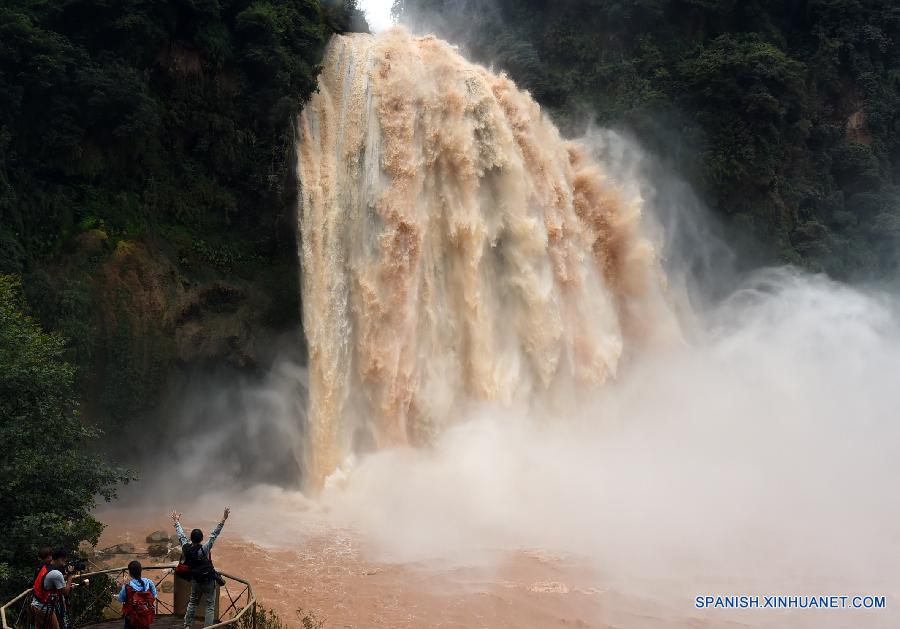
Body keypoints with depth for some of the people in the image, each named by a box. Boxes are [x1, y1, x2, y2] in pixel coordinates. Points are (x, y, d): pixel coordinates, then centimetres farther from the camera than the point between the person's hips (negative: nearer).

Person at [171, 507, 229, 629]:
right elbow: (214, 534, -27)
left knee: (192, 602, 24)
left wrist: (177, 522, 17)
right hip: (209, 580, -5)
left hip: (195, 580, 5)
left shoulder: (186, 548, -11)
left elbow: (181, 535, 3)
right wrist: (223, 519, -30)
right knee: (210, 606, 3)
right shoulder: (204, 549, -23)